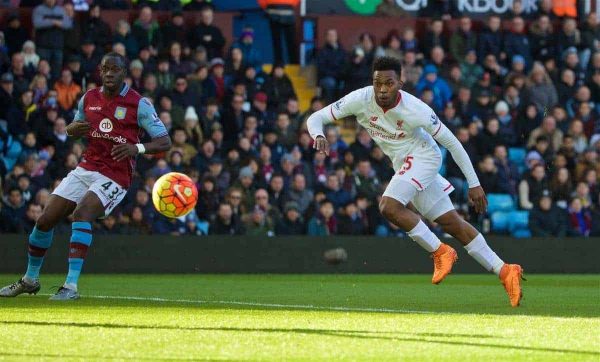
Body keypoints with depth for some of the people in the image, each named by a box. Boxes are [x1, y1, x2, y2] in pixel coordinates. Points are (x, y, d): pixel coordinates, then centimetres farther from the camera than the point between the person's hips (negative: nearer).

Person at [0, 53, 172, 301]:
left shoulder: (139, 104, -8)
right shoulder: (89, 98, 7)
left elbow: (164, 142, -10)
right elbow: (74, 129, 22)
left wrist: (137, 148, -30)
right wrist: (73, 129, -4)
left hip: (115, 176, -6)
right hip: (86, 168, 6)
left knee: (81, 214, -31)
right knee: (45, 220, 0)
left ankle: (71, 286, -31)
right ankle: (30, 279, 23)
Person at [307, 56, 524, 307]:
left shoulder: (415, 110, -25)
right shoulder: (361, 99, -16)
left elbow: (451, 143, -15)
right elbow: (316, 118, -13)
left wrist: (473, 183, -12)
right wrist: (318, 136, -38)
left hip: (422, 157, -6)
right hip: (403, 164, 6)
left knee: (389, 206, -26)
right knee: (452, 223, 6)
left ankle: (440, 252, -10)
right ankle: (504, 272, 11)